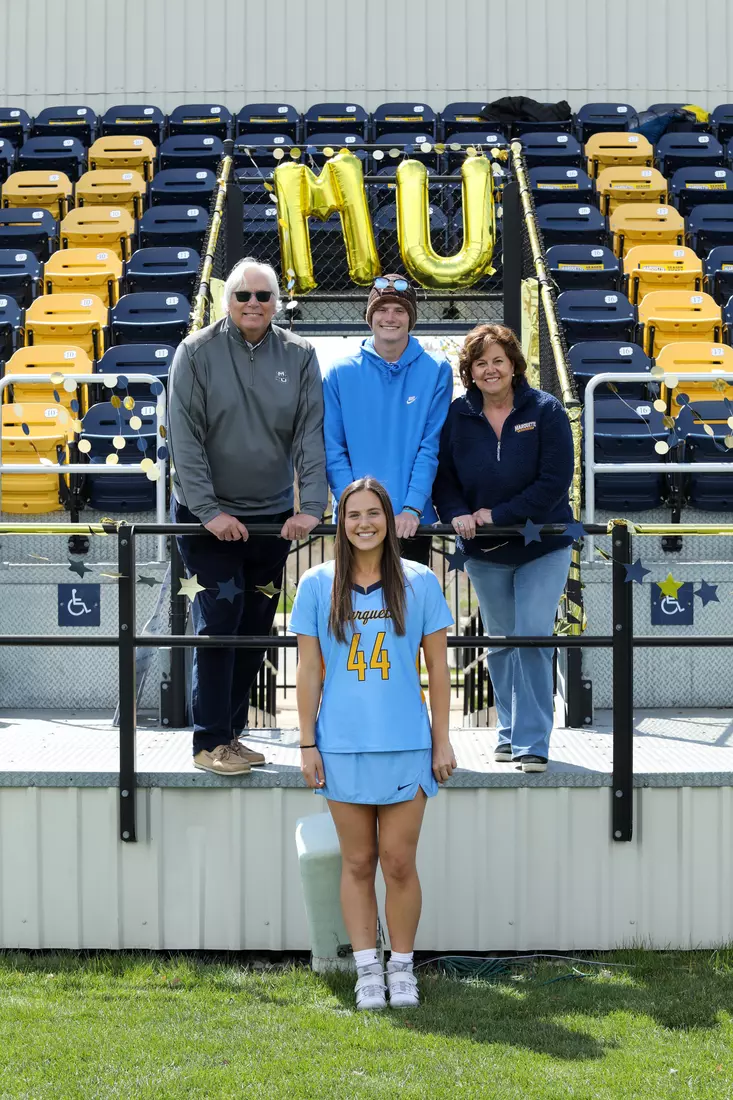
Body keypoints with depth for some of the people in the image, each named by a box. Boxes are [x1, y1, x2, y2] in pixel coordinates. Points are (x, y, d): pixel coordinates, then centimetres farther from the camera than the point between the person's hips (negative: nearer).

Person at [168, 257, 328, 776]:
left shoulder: (299, 355, 2)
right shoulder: (197, 352, -6)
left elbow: (312, 435, -2)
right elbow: (184, 438, -9)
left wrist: (311, 506, -13)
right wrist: (208, 510, -15)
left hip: (273, 515, 4)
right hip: (208, 516, -4)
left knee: (256, 626, 9)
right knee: (220, 618, -9)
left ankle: (231, 732, 20)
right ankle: (210, 740, -2)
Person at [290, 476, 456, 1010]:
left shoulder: (419, 583, 1)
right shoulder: (318, 585, 2)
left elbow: (438, 669, 4)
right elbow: (309, 672, 4)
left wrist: (442, 742, 2)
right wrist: (308, 744, 1)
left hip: (406, 745, -1)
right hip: (343, 746, 1)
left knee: (399, 863, 1)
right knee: (358, 863, 7)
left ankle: (402, 968, 15)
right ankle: (367, 971, 15)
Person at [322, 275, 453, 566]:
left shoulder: (436, 372, 3)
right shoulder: (340, 373, 4)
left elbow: (431, 448, -3)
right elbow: (333, 450, 0)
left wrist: (412, 508, -14)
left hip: (412, 521, 0)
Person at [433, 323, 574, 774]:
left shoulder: (546, 411, -10)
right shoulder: (457, 416, -1)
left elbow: (555, 482, -15)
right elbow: (443, 475, 1)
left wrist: (498, 514, -18)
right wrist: (457, 514, -20)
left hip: (542, 549, -3)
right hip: (484, 551, 3)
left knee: (533, 639, -12)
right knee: (500, 643, 13)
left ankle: (533, 741, -7)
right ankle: (510, 731, 27)